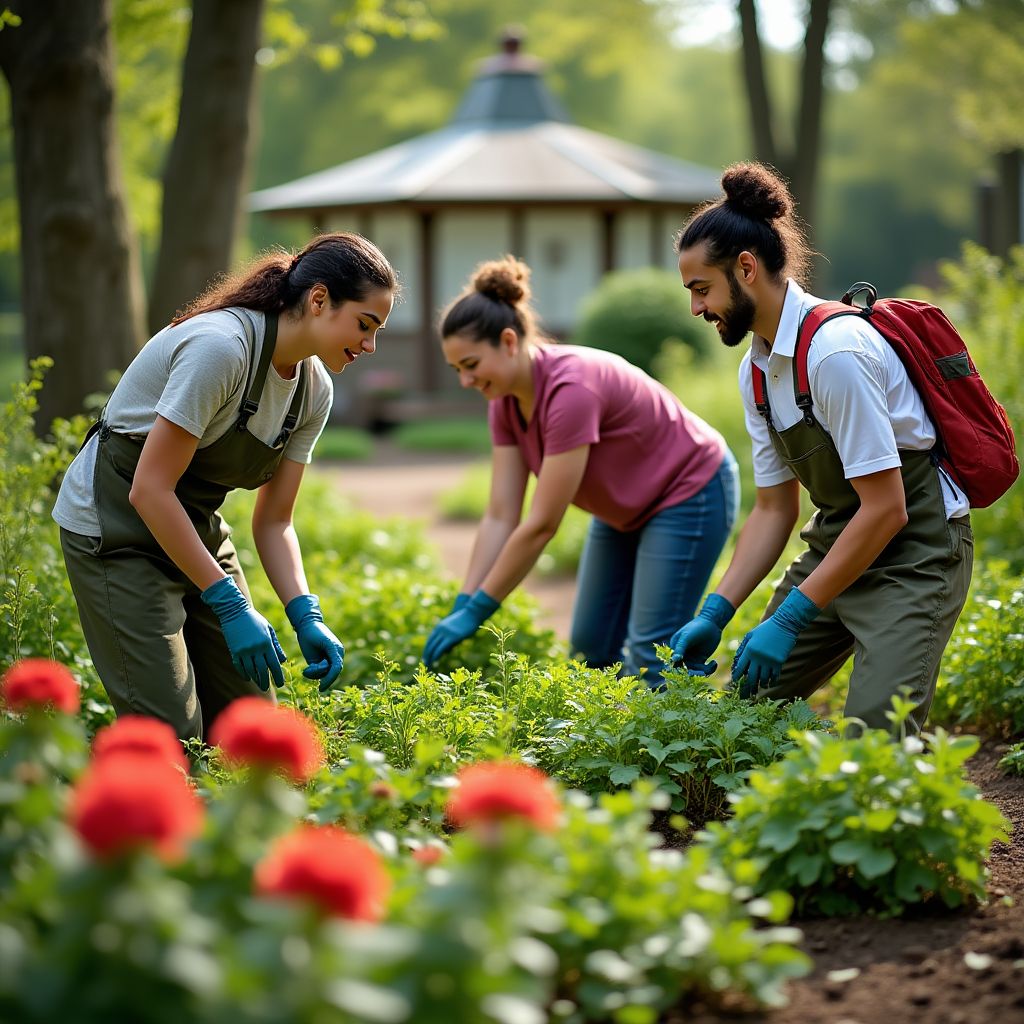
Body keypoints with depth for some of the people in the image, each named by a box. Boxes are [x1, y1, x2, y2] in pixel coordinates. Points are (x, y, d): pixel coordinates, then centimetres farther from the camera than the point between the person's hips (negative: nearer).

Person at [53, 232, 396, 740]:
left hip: (196, 528, 8)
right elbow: (150, 490, -27)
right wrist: (229, 604, -27)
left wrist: (306, 617, -13)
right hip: (113, 528, -8)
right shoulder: (219, 346, -27)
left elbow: (273, 521, 3)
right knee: (173, 732, -15)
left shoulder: (313, 390, -1)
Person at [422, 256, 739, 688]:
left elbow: (541, 525, -33)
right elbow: (500, 518, -9)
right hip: (625, 507, 9)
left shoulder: (570, 389, -36)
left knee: (648, 655, -12)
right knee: (591, 647, 9)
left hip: (690, 494, -9)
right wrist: (461, 609, -15)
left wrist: (476, 611, -27)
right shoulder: (506, 399, -10)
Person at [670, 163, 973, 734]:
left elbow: (886, 510, -24)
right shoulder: (757, 370, 4)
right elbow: (774, 510, 9)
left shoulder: (835, 351, -23)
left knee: (873, 738, -21)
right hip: (836, 544, 9)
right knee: (749, 704, 6)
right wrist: (716, 614, -3)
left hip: (914, 552, -9)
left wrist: (792, 617, -22)